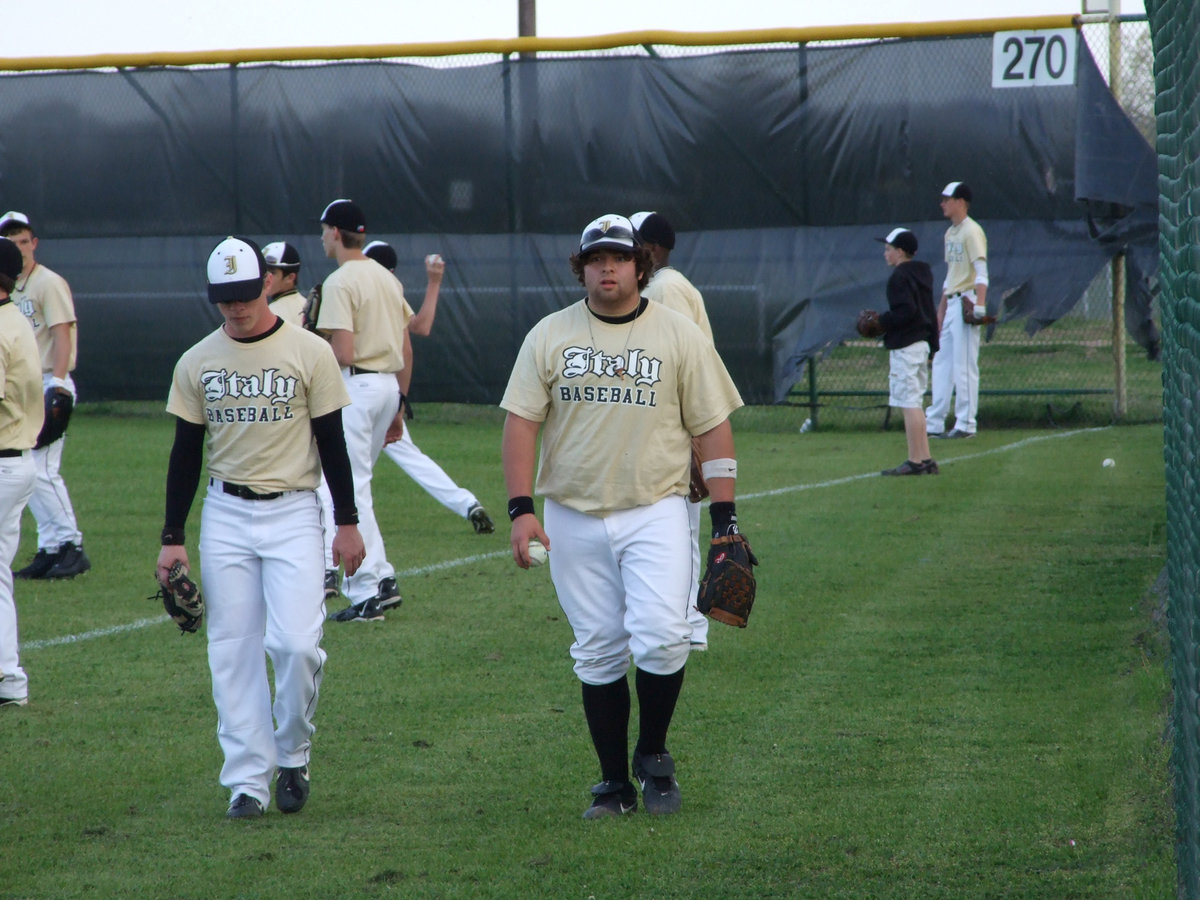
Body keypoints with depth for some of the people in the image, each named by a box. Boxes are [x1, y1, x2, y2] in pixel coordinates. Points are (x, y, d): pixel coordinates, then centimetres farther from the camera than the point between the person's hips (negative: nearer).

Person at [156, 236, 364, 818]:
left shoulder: (310, 353, -3)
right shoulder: (197, 363, 5)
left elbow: (332, 443, 0)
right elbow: (185, 452, 8)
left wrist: (347, 523, -2)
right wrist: (172, 538, 5)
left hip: (294, 513, -3)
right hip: (224, 514, 3)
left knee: (296, 642, -14)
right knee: (233, 650, 1)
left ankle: (293, 755, 10)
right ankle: (248, 779, 7)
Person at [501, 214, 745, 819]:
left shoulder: (680, 336, 3)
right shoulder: (549, 336, 5)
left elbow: (713, 427, 3)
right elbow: (521, 422, 3)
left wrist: (725, 519, -3)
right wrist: (521, 508, -8)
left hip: (655, 513, -1)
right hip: (573, 519, 2)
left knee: (660, 637, -17)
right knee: (597, 653, 4)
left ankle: (653, 754, 6)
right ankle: (614, 783, 13)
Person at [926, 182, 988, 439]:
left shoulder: (971, 231, -11)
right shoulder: (950, 233, 17)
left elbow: (981, 272, -20)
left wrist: (980, 304, -30)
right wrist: (941, 310, 20)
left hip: (966, 302, -10)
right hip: (951, 303, 10)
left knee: (964, 365, -6)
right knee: (942, 362, 10)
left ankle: (966, 424, -3)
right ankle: (934, 423, 13)